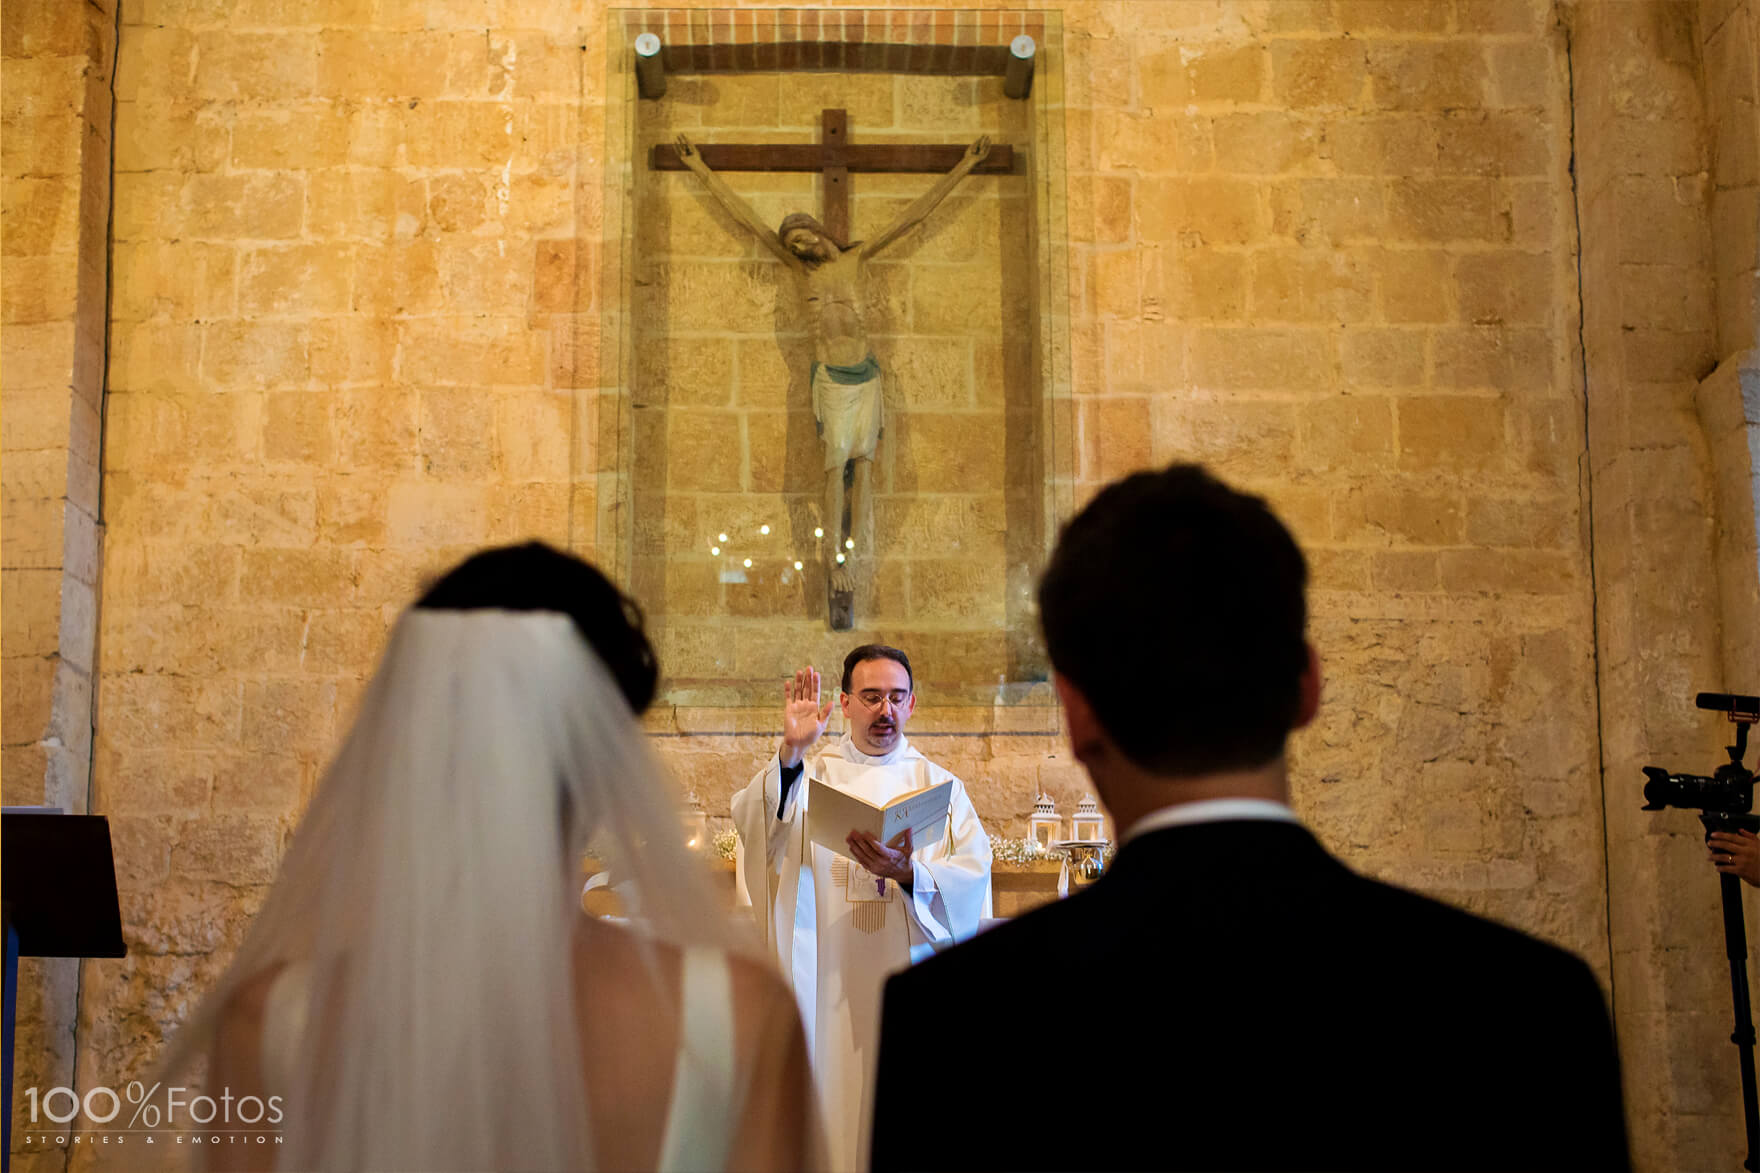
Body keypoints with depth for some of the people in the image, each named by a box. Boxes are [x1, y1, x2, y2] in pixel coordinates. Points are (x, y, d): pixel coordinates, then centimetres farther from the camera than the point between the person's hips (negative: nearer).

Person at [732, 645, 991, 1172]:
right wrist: (790, 752, -25)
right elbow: (751, 824, -11)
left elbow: (973, 874, -3)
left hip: (909, 973, 0)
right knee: (828, 1098, 0)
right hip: (825, 982, 0)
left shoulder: (938, 784, 9)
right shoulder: (806, 773, 8)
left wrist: (908, 873, -21)